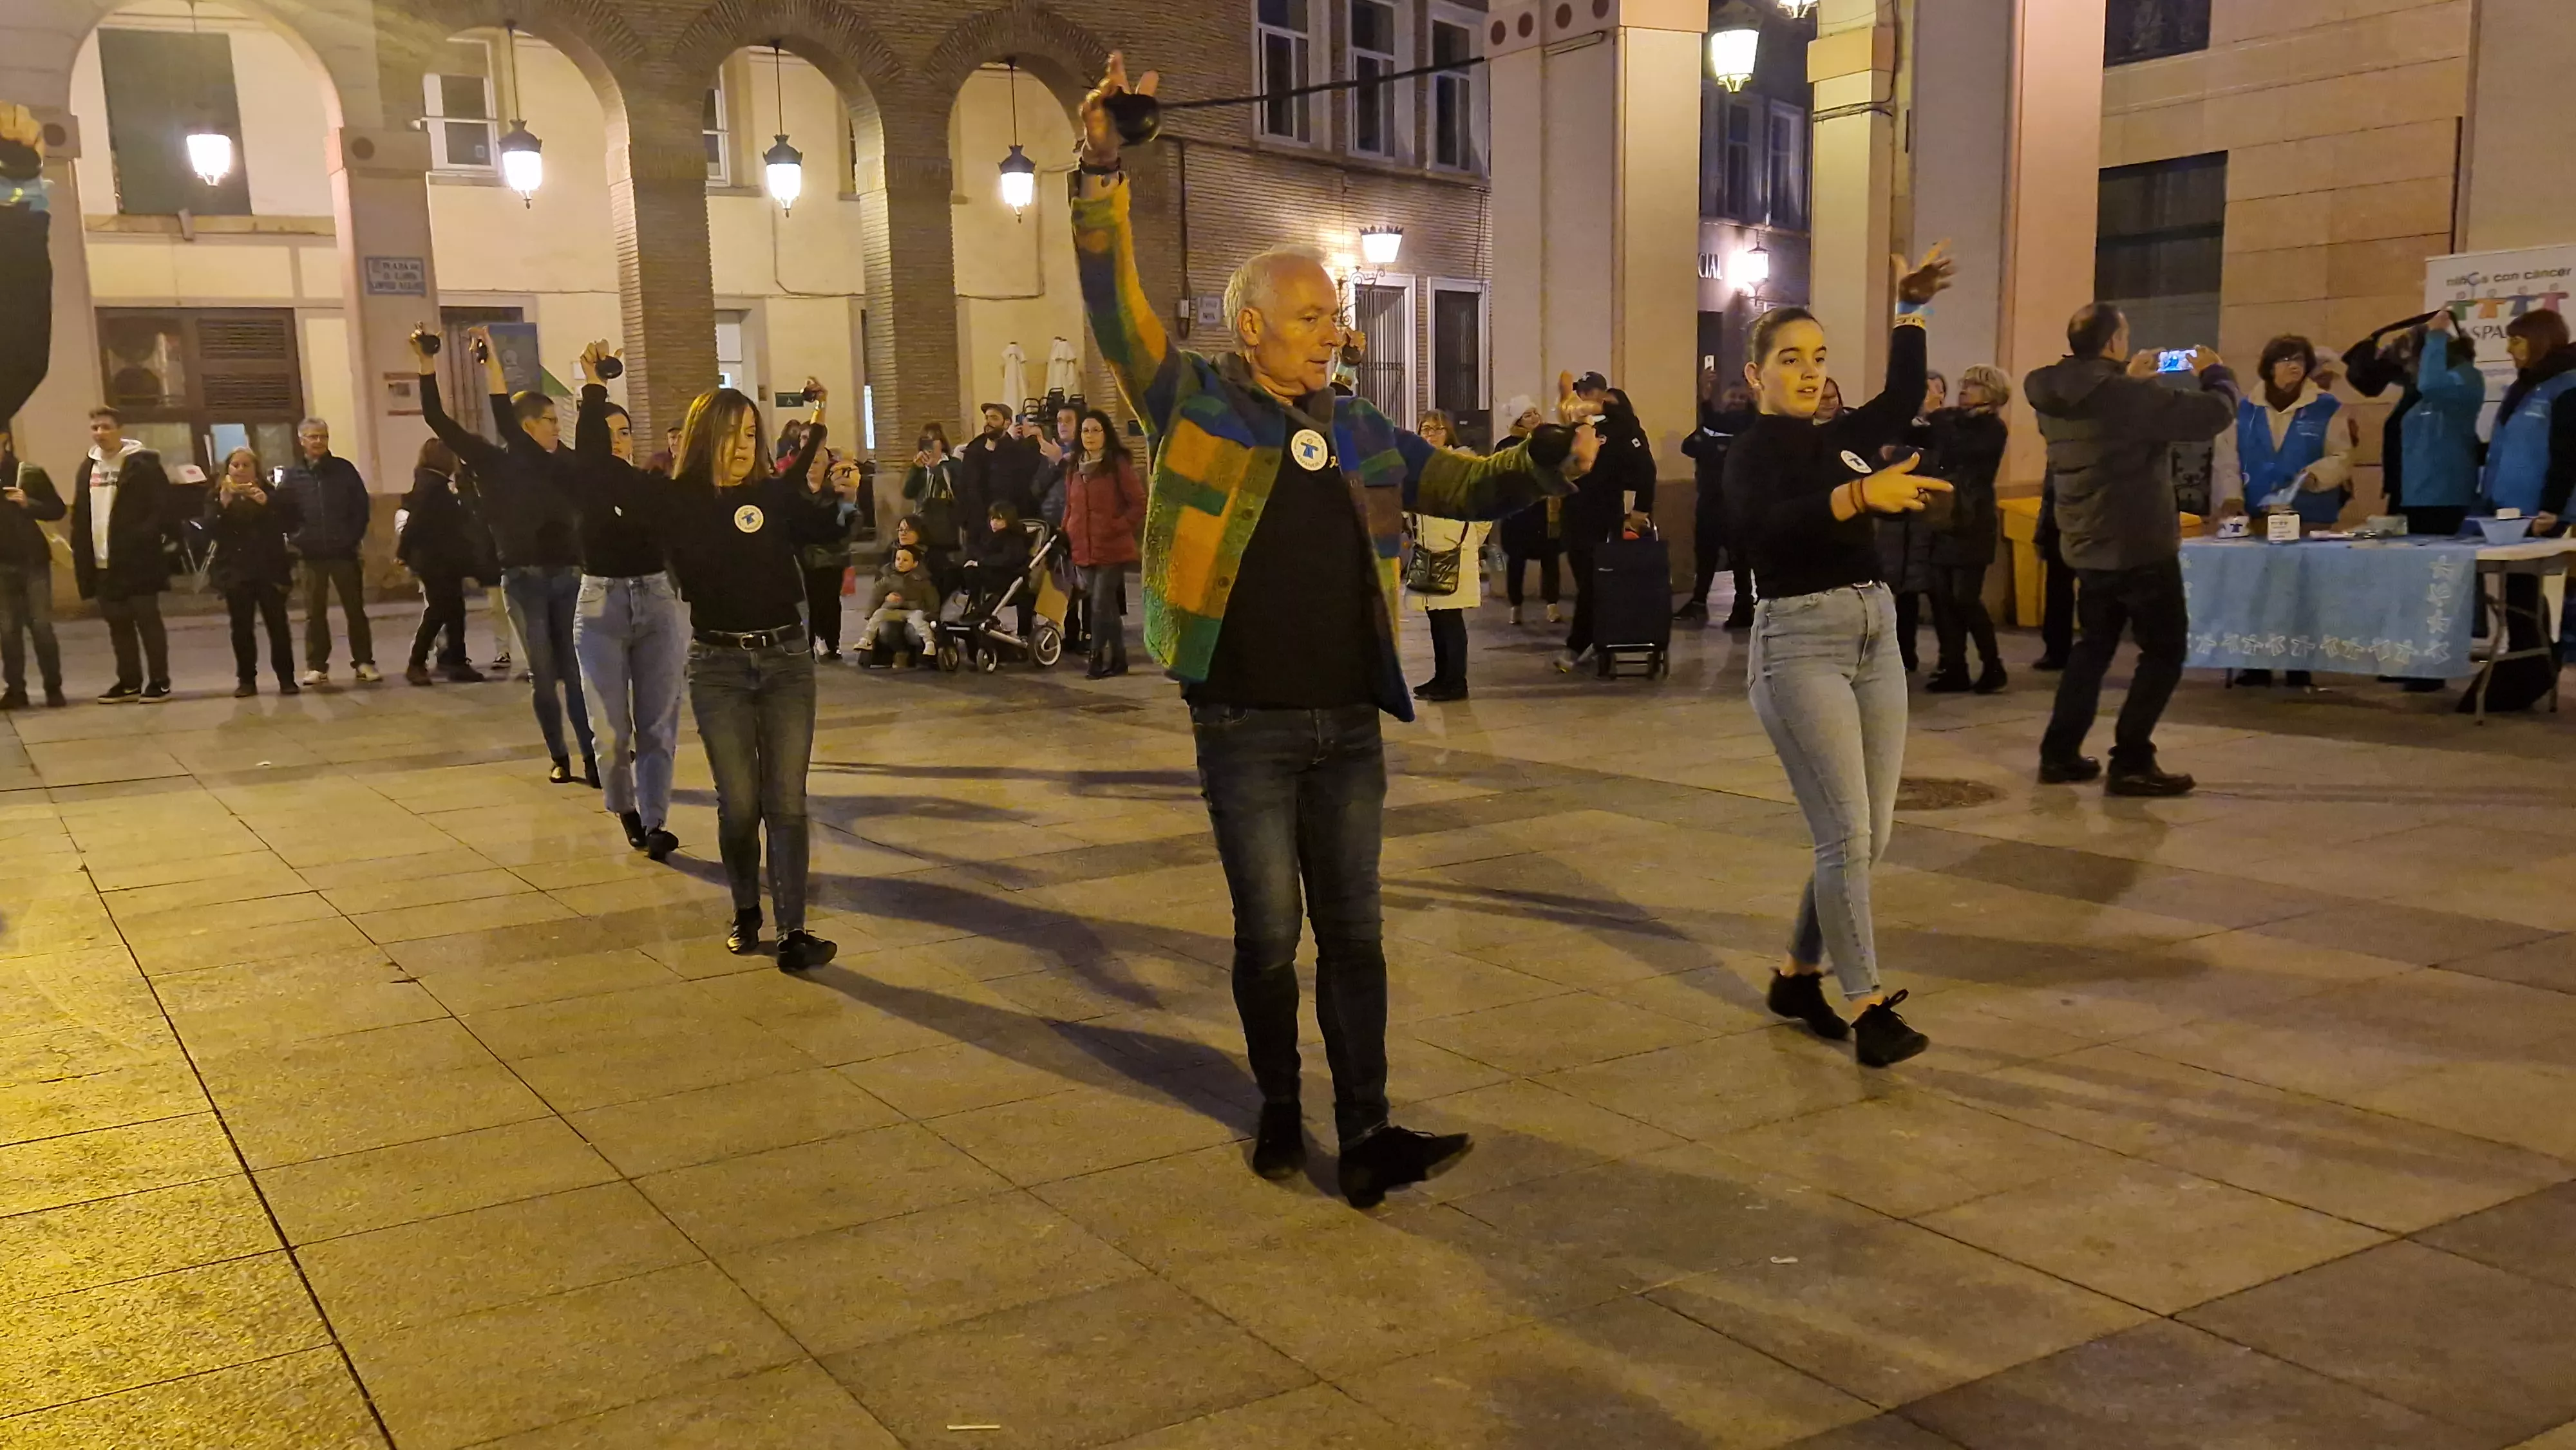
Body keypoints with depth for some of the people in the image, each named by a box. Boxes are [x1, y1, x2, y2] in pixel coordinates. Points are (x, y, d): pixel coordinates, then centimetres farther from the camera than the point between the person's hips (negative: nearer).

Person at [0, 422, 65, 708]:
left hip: (32, 561, -2)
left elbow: (58, 510, 1)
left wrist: (29, 504, -15)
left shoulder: (30, 473, -1)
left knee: (40, 625, -2)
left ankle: (53, 688, 5)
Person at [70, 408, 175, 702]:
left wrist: (144, 539, -19)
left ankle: (159, 681, 5)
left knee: (147, 620, -1)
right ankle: (129, 682, 19)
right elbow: (80, 517, 14)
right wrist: (80, 557, 8)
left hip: (137, 559, -6)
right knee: (118, 624, 11)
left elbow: (162, 508, -10)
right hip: (102, 562, 7)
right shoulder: (88, 467, 14)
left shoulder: (142, 464, -6)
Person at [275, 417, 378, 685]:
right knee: (315, 612, 6)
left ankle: (364, 662, 10)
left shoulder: (344, 469, 1)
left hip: (344, 551, 0)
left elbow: (362, 505, 2)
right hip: (312, 554, 0)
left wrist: (355, 537, -4)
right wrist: (298, 538, -11)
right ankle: (316, 666, 11)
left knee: (355, 609, 5)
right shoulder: (293, 475, 2)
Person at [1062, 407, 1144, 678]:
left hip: (1112, 550, -6)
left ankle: (1098, 658, 0)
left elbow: (1140, 505, -7)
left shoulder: (1119, 465, -6)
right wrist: (1068, 533, 9)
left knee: (1101, 605, -9)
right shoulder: (1075, 467, 13)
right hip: (1084, 551, 6)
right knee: (1108, 606, 11)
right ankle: (1117, 659, 18)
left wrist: (1117, 527, -14)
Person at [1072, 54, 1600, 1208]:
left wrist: (1546, 463, -1)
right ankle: (1279, 1110, 26)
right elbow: (1116, 307, -10)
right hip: (1246, 729, -4)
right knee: (1268, 934, 6)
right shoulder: (1195, 404, -2)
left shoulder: (1363, 434, 11)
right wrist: (1102, 173, -21)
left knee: (1353, 931, 4)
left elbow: (1467, 485, 19)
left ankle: (1367, 1138, 8)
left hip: (1349, 725, 4)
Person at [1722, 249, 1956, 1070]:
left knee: (1870, 836, 8)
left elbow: (1902, 401, 33)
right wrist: (1859, 495, -40)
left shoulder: (1839, 439, 13)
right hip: (1800, 642, -8)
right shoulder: (1751, 451, -8)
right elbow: (1757, 525, -29)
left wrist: (1911, 313, 27)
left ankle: (1797, 978, 22)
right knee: (1845, 835, -11)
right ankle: (1868, 1007, -4)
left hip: (1876, 637, 8)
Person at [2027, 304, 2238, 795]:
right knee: (2164, 650, 2)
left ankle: (2059, 754, 17)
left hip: (2087, 545, 8)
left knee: (2094, 645, 19)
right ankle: (2131, 763, -2)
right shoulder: (2128, 395, -21)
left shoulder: (2054, 396, 3)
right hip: (2140, 547, -8)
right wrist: (2216, 374, 0)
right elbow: (2213, 415, -18)